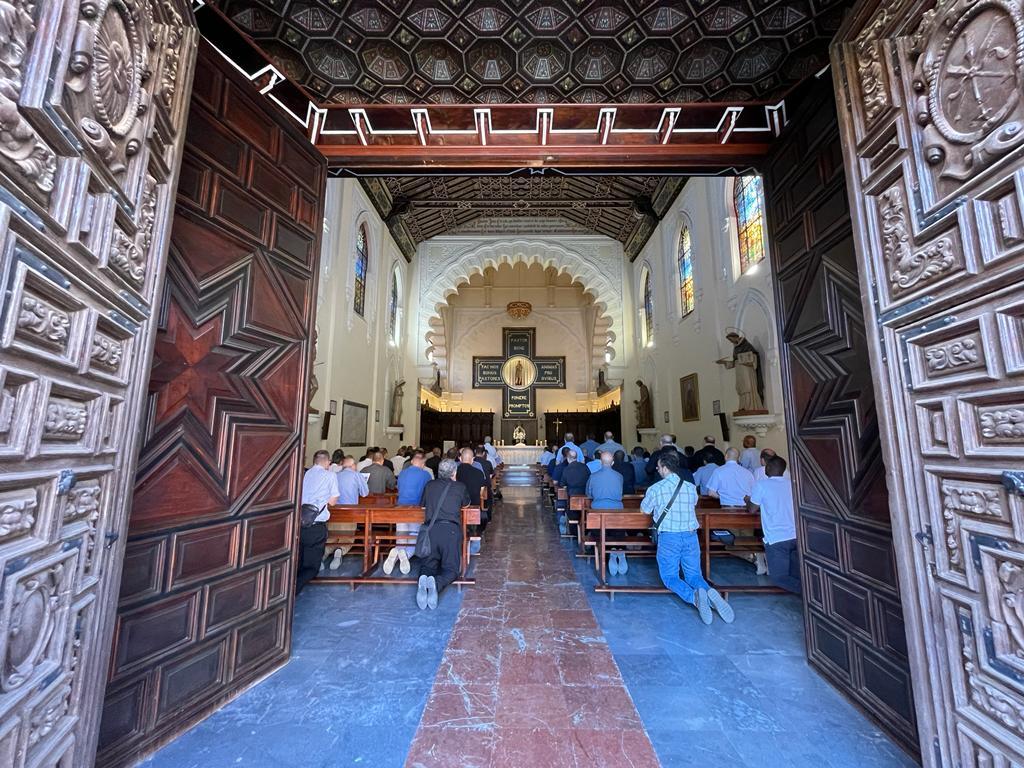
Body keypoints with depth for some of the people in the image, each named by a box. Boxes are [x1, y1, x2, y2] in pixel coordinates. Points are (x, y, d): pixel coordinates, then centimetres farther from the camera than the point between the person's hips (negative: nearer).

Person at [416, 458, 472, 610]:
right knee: (451, 569, 4)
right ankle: (436, 584, -28)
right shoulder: (460, 487, 8)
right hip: (451, 530, -2)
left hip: (430, 529, 2)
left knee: (427, 565, 12)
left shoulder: (429, 485, 13)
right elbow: (467, 504, 27)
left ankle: (423, 581, -22)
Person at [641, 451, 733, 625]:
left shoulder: (655, 489, -7)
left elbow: (644, 510, 9)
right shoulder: (691, 487, 3)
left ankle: (694, 596, -20)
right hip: (691, 536, 4)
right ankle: (710, 593, -17)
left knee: (670, 577, 8)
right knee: (693, 575, 15)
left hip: (668, 537, -3)